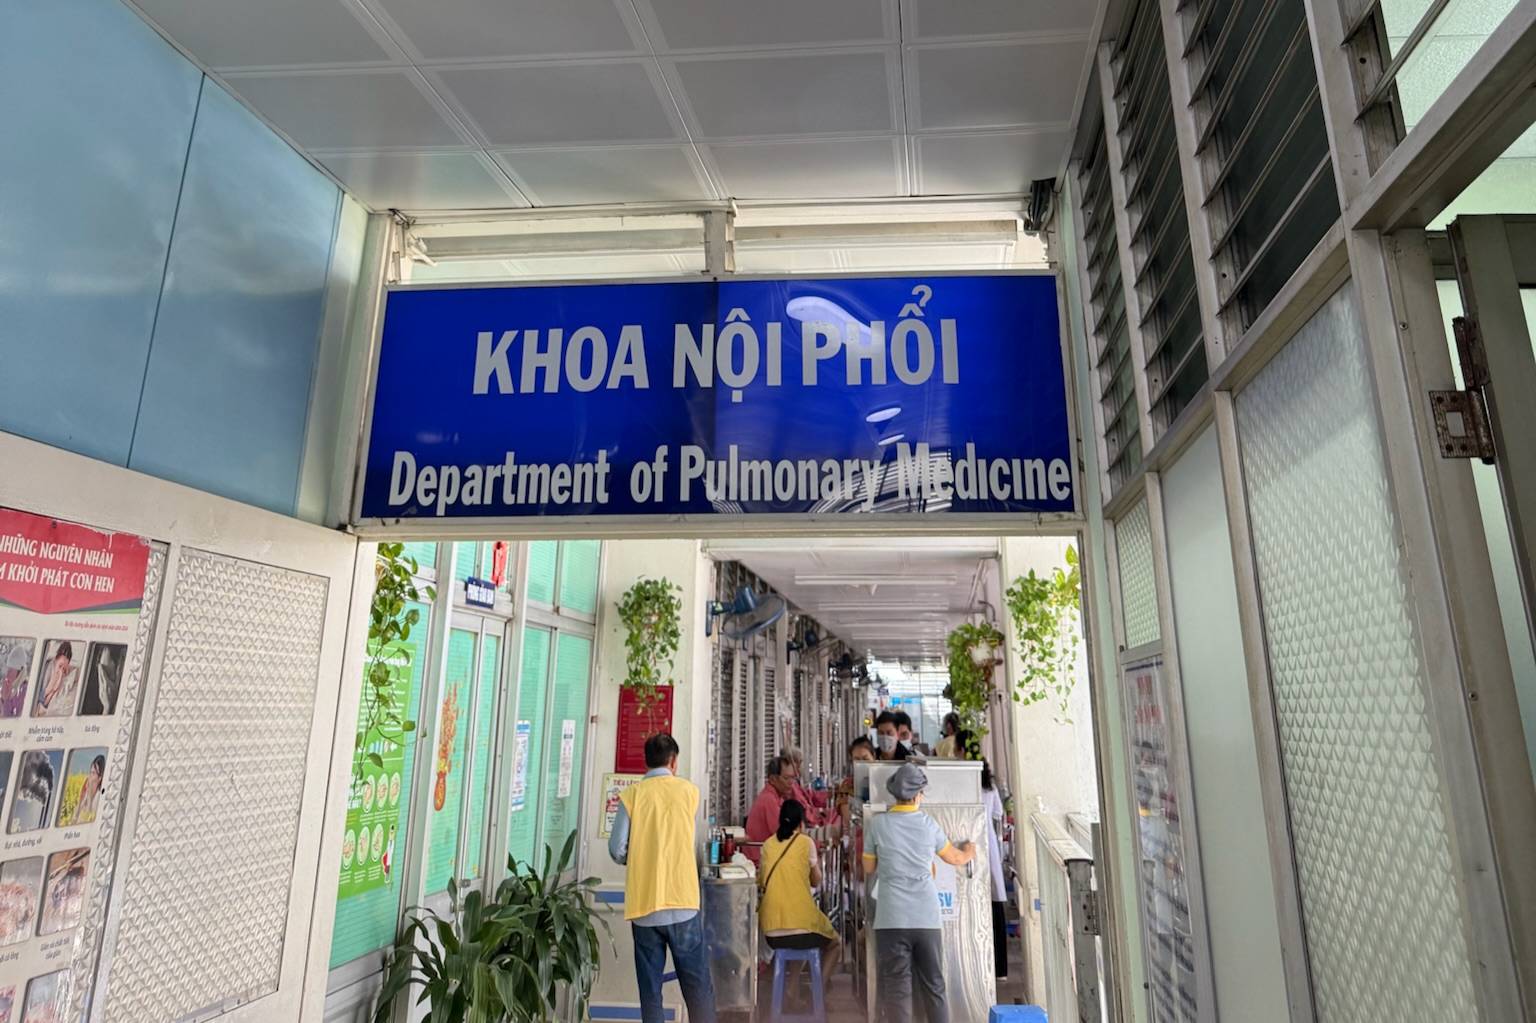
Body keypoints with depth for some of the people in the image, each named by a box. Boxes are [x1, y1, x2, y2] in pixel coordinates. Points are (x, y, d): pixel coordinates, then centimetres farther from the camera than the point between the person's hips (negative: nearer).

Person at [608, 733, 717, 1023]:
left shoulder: (632, 794, 0)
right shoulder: (689, 790, 2)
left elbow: (617, 850, -3)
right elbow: (695, 847, 12)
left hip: (643, 906, 1)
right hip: (683, 904, 0)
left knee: (650, 991, 10)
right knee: (698, 988, 7)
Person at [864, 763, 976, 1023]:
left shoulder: (878, 824, -2)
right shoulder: (928, 824, 2)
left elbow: (868, 868, 10)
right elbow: (954, 858, 19)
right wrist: (968, 853, 40)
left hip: (892, 920, -2)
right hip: (927, 918, 2)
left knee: (897, 988, 5)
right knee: (934, 986, 14)